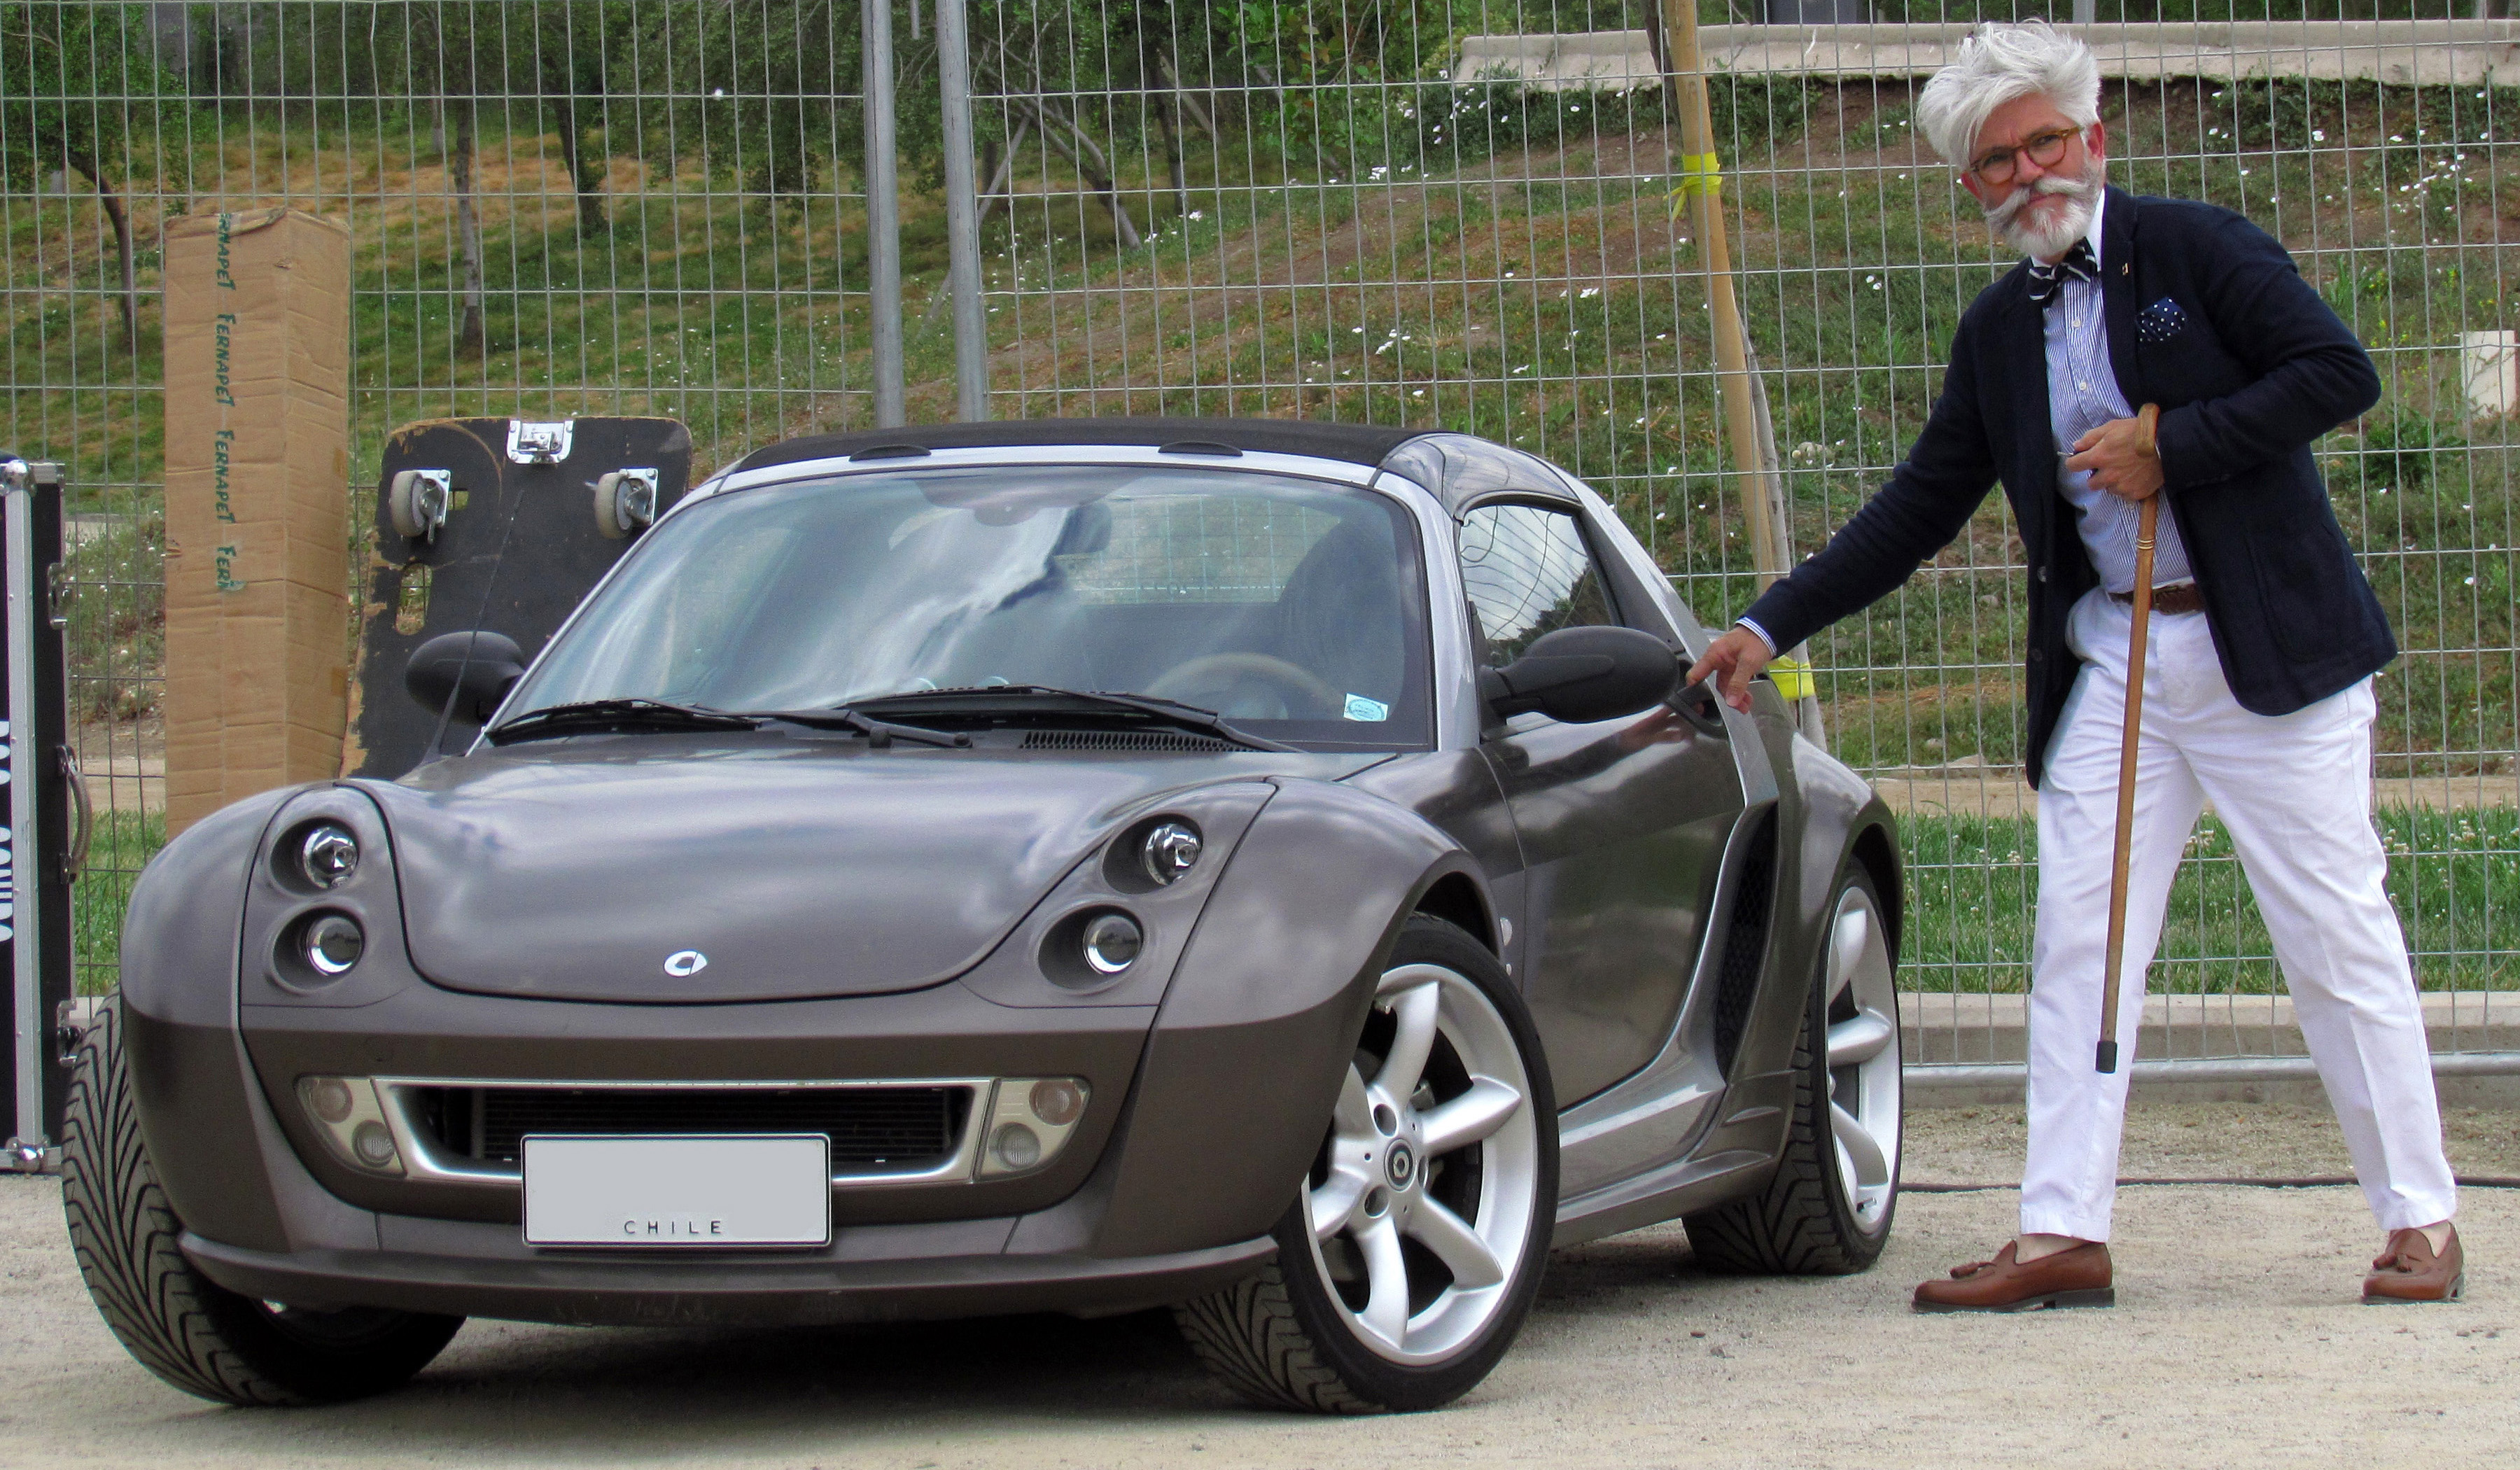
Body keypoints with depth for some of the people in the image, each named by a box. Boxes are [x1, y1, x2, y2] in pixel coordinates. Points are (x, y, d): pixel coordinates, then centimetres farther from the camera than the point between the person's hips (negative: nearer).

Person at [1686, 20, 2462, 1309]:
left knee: (2340, 938, -1)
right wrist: (1770, 627, 12)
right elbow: (1916, 511, 17)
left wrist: (2168, 444, -16)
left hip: (2266, 648, -5)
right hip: (2110, 660, 6)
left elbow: (2337, 374, -13)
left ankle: (2417, 1218, 7)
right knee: (2076, 943, -1)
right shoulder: (1998, 333, 12)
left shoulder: (2198, 250, -4)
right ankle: (2064, 1233, 0)